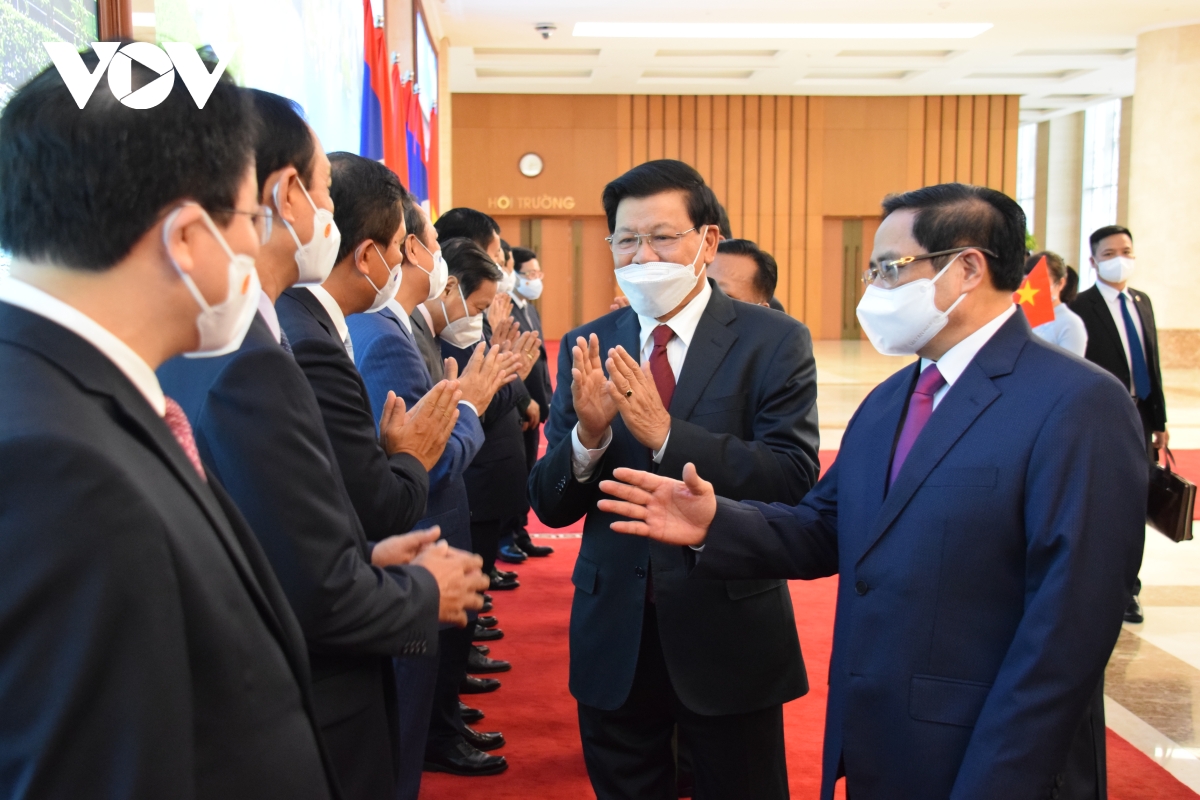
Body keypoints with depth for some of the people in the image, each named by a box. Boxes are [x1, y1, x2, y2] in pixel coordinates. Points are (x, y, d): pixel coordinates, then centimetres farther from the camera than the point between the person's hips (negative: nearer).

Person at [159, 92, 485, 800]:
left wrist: (369, 556, 7)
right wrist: (425, 594, -8)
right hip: (307, 739, -8)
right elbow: (323, 596, -25)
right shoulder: (252, 367, -26)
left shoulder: (190, 341, 1)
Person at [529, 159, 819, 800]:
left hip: (729, 634, -3)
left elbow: (795, 480, -18)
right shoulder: (587, 349, 1)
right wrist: (588, 436, -21)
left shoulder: (773, 342, -7)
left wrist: (666, 433, -27)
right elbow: (549, 506, 0)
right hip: (613, 634, 3)